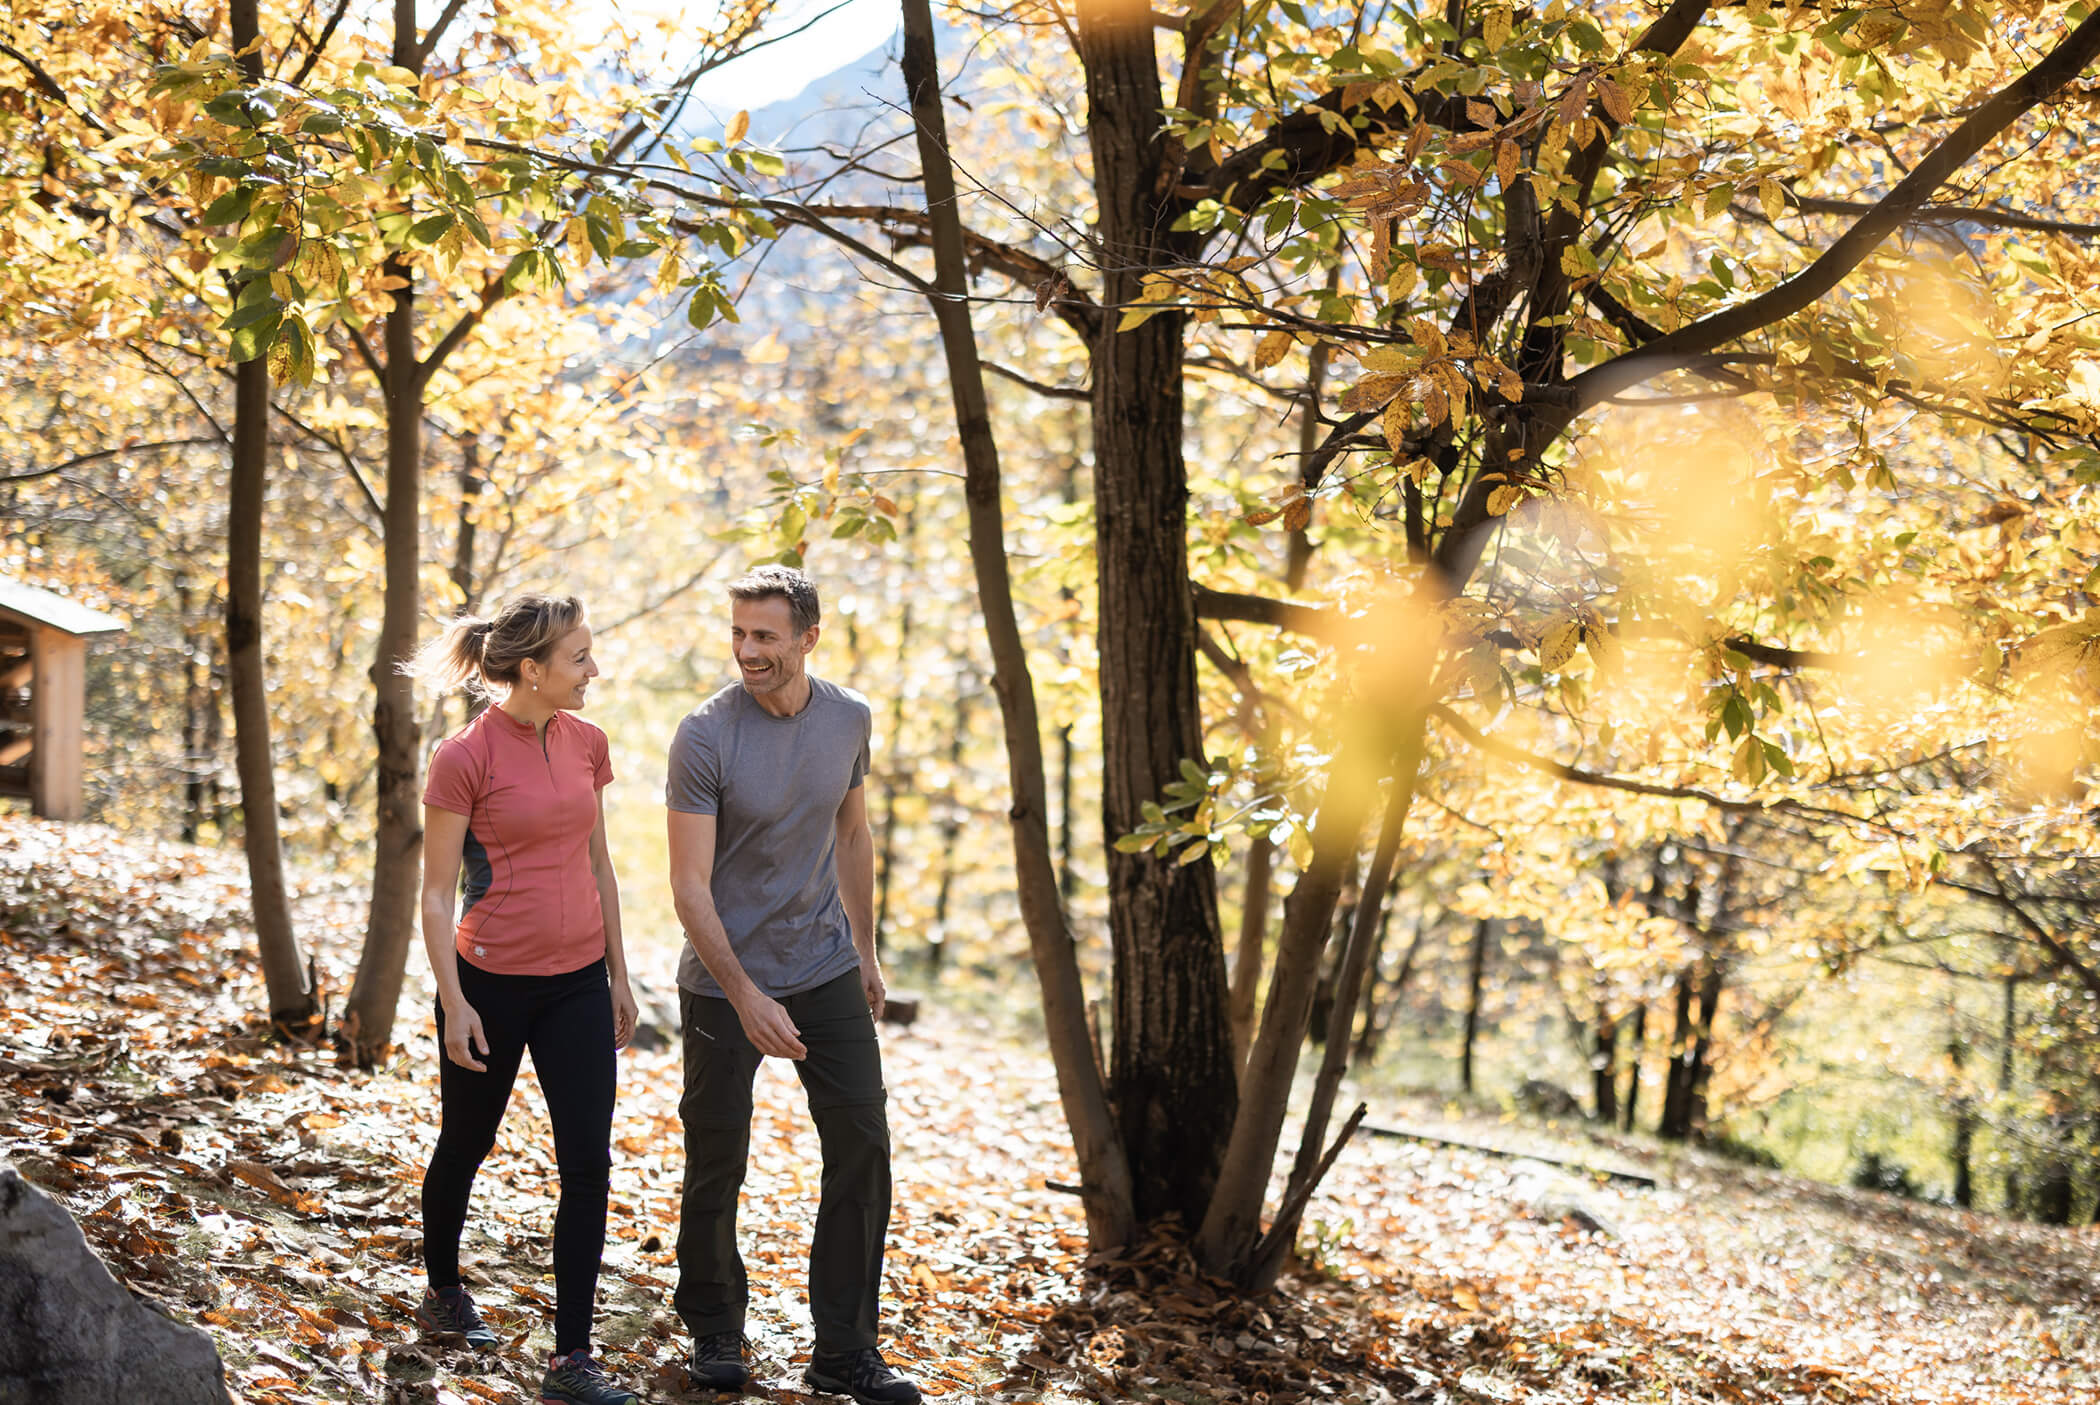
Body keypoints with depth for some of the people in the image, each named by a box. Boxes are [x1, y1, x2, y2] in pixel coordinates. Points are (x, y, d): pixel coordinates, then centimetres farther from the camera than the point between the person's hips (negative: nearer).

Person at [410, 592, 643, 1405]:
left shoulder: (586, 743, 4)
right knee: (466, 1144, 15)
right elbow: (436, 891, -9)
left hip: (576, 983, 5)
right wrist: (453, 1001, -13)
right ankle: (442, 1290, 41)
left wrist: (618, 975, 13)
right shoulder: (463, 758, -13)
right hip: (491, 980, -4)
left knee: (588, 1165, -2)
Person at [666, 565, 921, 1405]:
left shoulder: (848, 718, -1)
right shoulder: (705, 736, -17)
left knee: (861, 1147, 0)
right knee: (717, 1166, 6)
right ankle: (714, 1334, 28)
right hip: (725, 981, -4)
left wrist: (864, 950, 16)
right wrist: (746, 997, -24)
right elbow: (690, 886, -17)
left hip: (826, 969, 4)